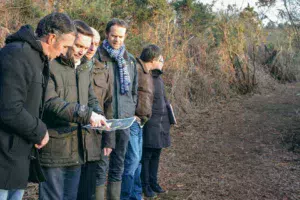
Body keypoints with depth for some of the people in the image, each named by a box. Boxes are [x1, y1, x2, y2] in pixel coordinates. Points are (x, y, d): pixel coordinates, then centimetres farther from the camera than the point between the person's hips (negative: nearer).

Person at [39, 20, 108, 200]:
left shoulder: (84, 69, 15)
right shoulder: (50, 66, -11)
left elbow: (92, 99, 18)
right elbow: (50, 102, -21)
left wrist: (98, 114, -5)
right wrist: (86, 114, -27)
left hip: (77, 149, 7)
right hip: (54, 149, -7)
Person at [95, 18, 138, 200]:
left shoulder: (130, 60, 14)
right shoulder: (97, 56, -2)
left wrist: (132, 111, 10)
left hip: (125, 119, 5)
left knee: (119, 163, 12)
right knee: (101, 164, -3)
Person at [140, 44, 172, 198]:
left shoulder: (157, 76, 14)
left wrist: (168, 118, 19)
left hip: (161, 124, 8)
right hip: (149, 123, -8)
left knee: (156, 154, 16)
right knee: (146, 155, 2)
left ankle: (153, 182, 29)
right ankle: (145, 185, 15)